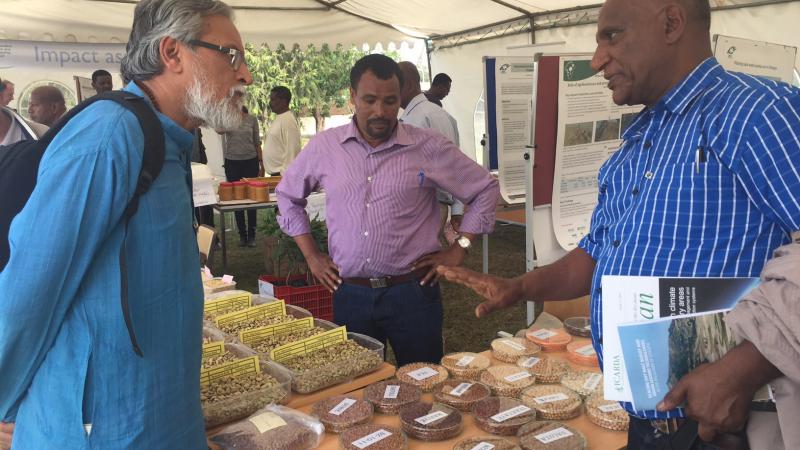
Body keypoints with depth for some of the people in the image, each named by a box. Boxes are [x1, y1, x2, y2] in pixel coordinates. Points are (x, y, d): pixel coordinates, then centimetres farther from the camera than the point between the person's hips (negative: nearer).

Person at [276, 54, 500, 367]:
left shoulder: (430, 147, -4)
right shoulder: (324, 146, 1)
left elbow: (485, 190, 4)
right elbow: (288, 195, 16)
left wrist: (457, 251, -1)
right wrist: (311, 255, 9)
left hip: (412, 292, -1)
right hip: (350, 294, 2)